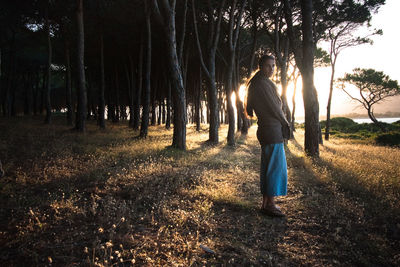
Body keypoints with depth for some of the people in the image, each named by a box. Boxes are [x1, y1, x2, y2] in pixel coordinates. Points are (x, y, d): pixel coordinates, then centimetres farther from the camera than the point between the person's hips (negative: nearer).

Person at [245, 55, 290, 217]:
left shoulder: (257, 83, 17)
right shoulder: (263, 84, -14)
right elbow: (274, 108, -14)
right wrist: (286, 124, 1)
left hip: (265, 129, 10)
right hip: (272, 130, -10)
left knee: (267, 167, 13)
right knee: (275, 166, -5)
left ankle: (265, 203, 20)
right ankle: (270, 204, 3)